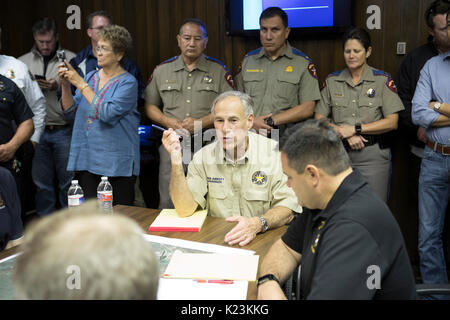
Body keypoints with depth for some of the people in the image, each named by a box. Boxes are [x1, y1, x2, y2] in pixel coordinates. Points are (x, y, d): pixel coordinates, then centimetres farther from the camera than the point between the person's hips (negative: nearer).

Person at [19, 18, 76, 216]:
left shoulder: (71, 59, 3)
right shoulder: (23, 62, 11)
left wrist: (60, 87, -15)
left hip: (64, 131, -2)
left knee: (68, 181, 4)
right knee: (42, 183, 9)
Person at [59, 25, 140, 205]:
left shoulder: (127, 82, -7)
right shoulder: (90, 77, 12)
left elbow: (108, 113, -22)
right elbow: (70, 112, 11)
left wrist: (80, 84, -16)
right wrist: (65, 86, -6)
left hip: (117, 164, -5)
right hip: (87, 160, 5)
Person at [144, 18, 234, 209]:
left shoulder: (219, 70, 5)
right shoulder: (162, 70, 11)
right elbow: (150, 105, 14)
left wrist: (202, 122, -12)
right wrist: (167, 121, -6)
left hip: (207, 145, -1)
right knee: (168, 205, 4)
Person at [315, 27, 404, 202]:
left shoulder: (383, 80, 0)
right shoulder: (332, 81, 7)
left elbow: (392, 122, -5)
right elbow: (319, 120, 4)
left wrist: (355, 128, -12)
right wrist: (346, 135, -10)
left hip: (372, 155, -2)